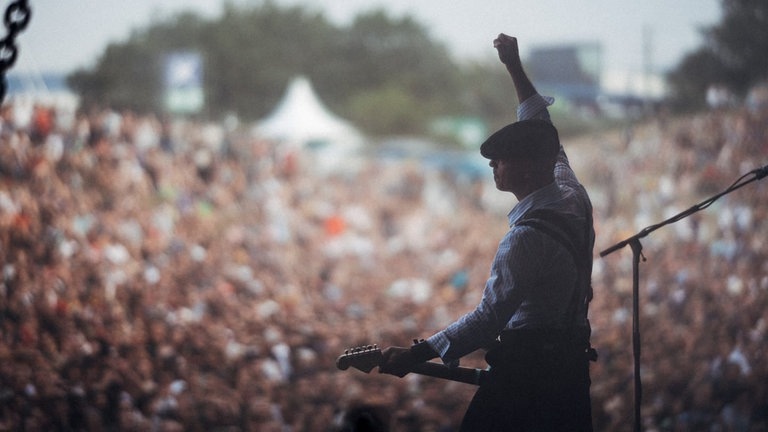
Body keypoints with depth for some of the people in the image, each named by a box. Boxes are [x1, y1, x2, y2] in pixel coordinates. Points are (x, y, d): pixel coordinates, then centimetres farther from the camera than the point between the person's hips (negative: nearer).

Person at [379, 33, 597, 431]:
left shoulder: (526, 238, -20)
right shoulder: (574, 198, 3)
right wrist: (515, 67, 30)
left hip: (526, 374, -9)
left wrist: (415, 355, -17)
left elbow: (489, 318, -21)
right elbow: (542, 133, 20)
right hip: (572, 368, 9)